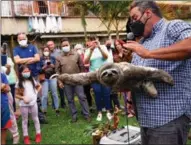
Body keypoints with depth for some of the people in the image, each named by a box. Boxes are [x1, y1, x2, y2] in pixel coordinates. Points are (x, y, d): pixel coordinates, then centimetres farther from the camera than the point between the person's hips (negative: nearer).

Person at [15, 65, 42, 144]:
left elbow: (39, 86, 18)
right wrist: (23, 97, -20)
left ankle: (38, 134, 25)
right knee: (25, 120, 9)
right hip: (23, 104, -3)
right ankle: (26, 136, 19)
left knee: (35, 119, 13)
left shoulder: (32, 80, 1)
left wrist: (36, 92, 3)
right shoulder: (19, 83, -8)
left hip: (33, 103, 3)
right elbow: (16, 94, -5)